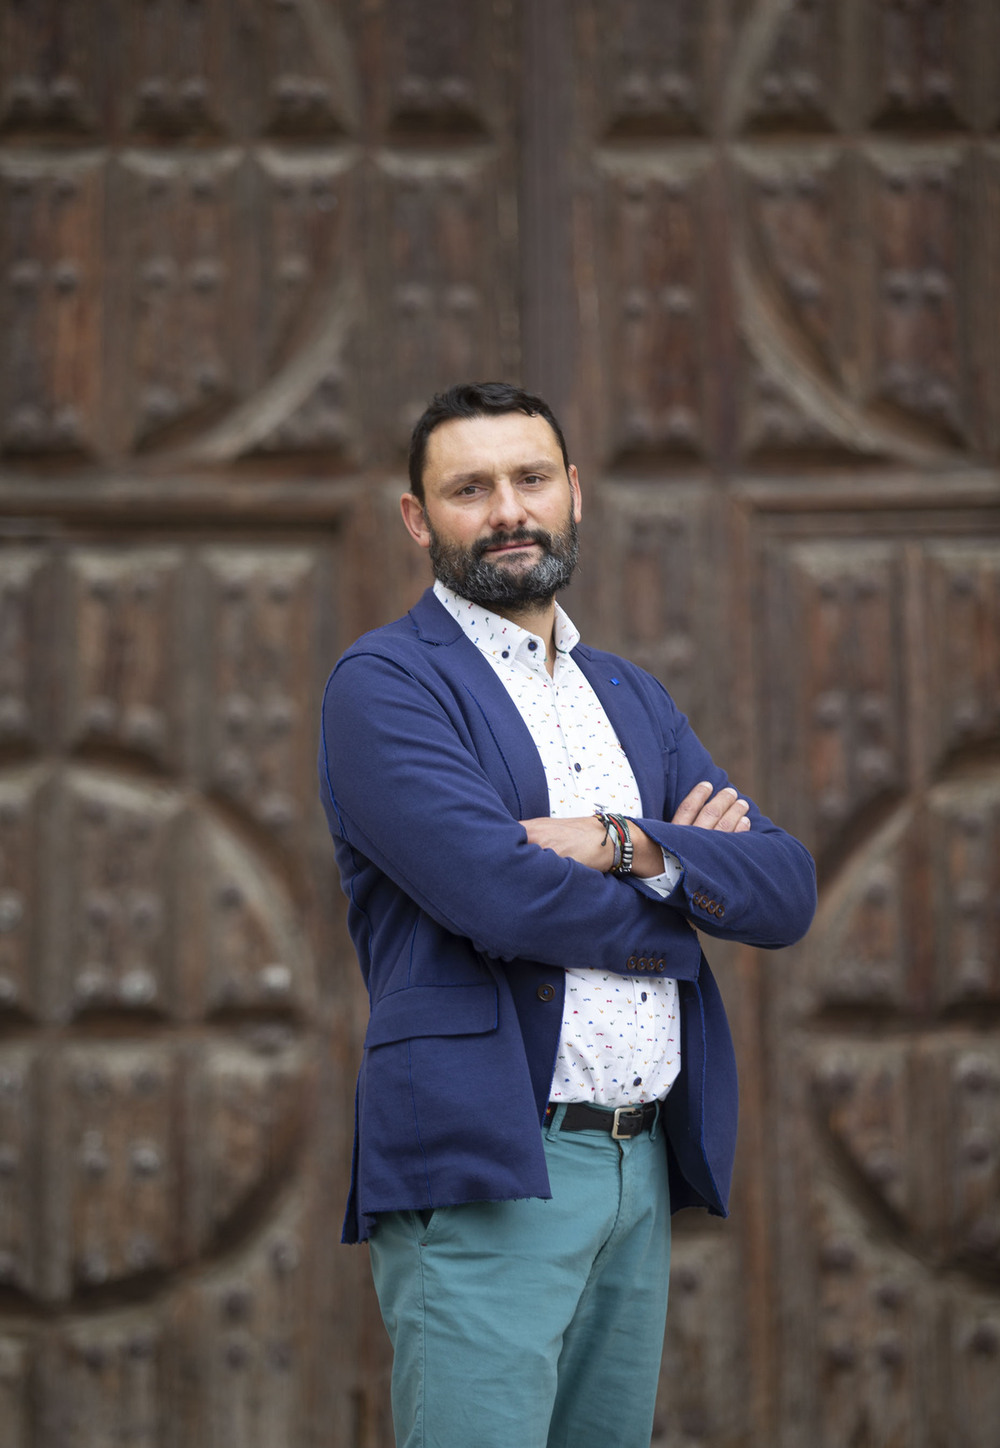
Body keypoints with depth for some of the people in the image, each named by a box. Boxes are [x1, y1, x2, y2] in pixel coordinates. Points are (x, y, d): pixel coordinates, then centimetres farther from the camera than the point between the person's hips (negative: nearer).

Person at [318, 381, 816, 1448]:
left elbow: (788, 891, 8)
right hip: (483, 1173, -7)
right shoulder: (383, 682, -4)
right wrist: (678, 879, -1)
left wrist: (624, 844, -10)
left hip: (644, 1167, 7)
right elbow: (499, 896, -18)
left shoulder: (632, 697, 18)